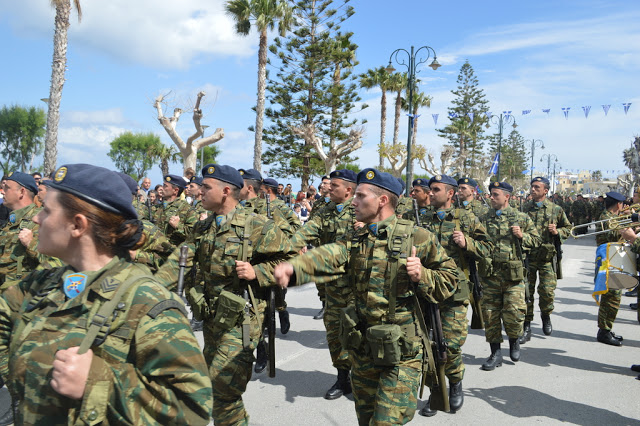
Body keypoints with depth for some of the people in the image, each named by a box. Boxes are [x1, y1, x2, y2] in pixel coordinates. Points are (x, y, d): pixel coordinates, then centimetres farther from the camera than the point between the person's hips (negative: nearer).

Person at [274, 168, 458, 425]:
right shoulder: (355, 241, 5)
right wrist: (293, 268, -36)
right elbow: (327, 258, -16)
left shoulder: (418, 238, -7)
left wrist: (422, 276, -21)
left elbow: (449, 281, 0)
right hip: (362, 347, 5)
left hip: (401, 352, -5)